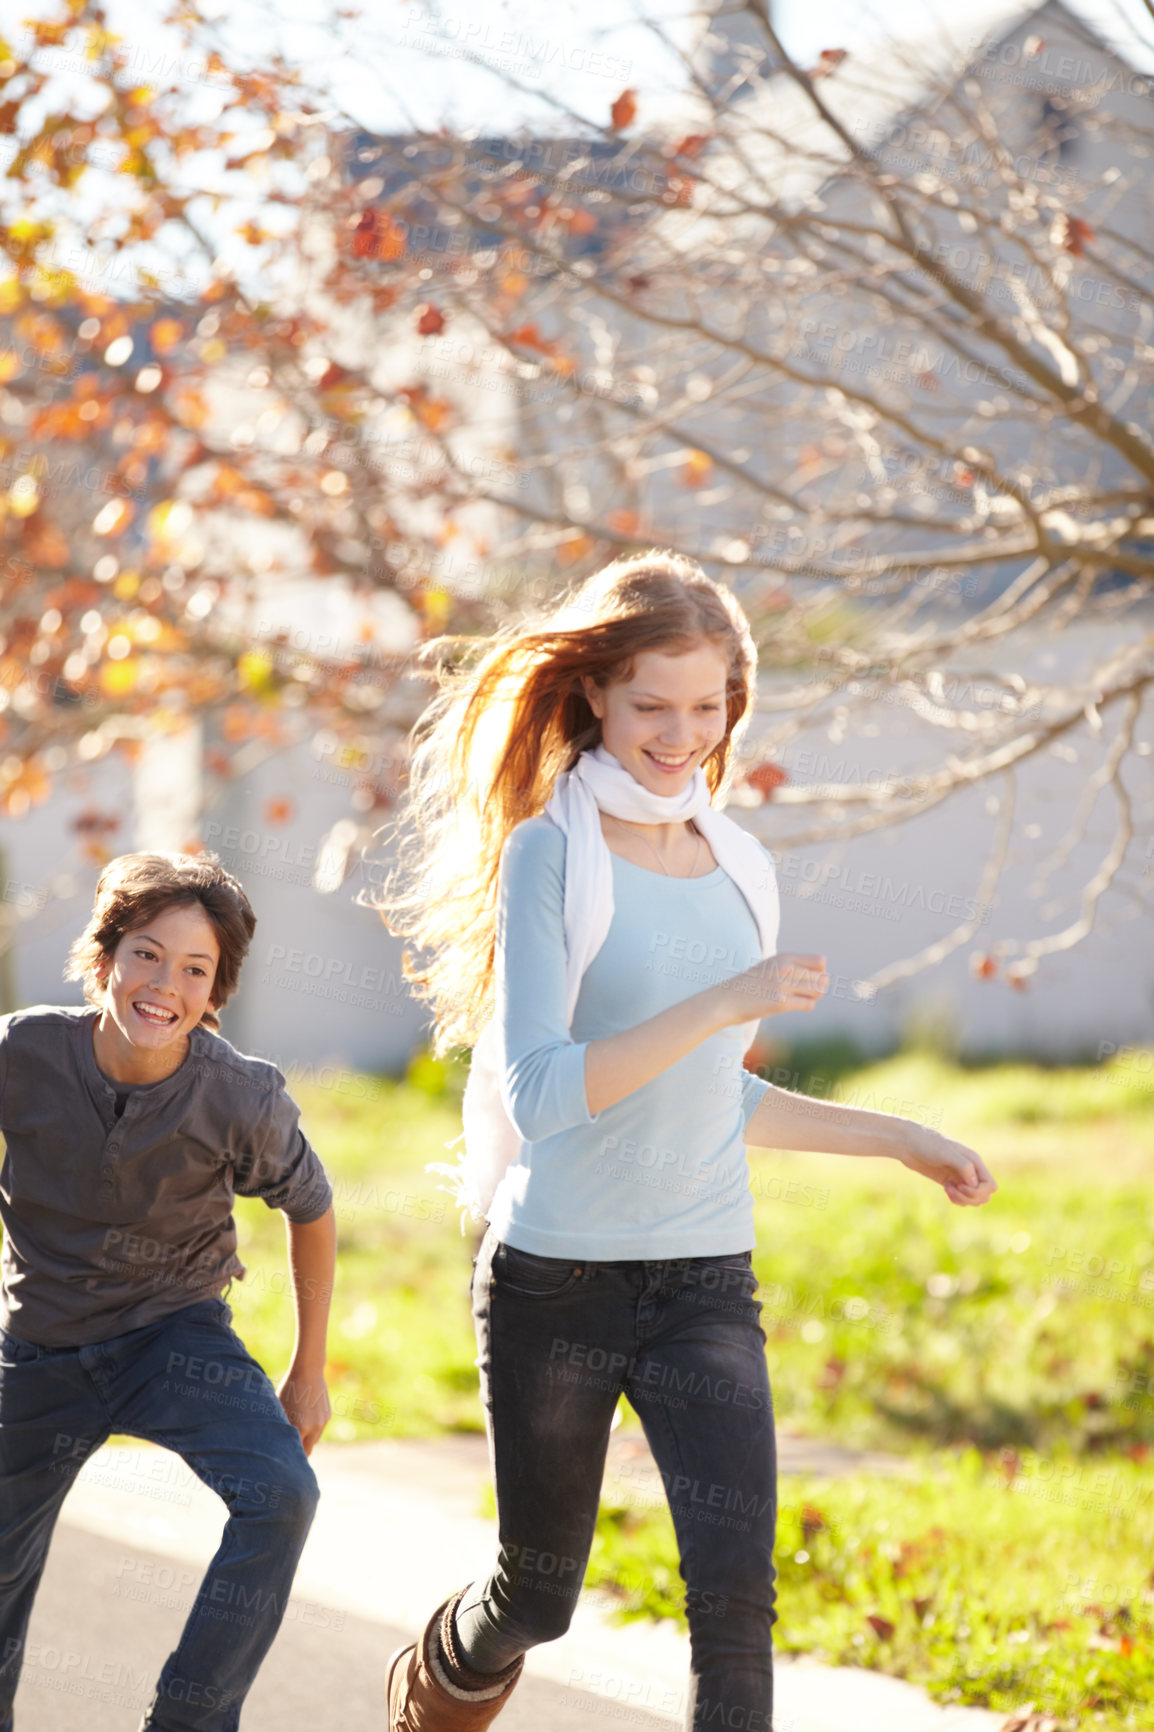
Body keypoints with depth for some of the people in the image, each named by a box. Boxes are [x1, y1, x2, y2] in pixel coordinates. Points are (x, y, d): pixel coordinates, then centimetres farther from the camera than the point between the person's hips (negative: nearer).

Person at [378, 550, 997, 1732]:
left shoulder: (734, 866, 9)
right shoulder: (549, 853, -10)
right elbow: (537, 1094, -20)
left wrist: (896, 1139, 18)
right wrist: (724, 1003, -26)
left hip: (706, 1280, 4)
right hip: (557, 1277, -4)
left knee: (735, 1589, -12)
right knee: (536, 1597, 12)